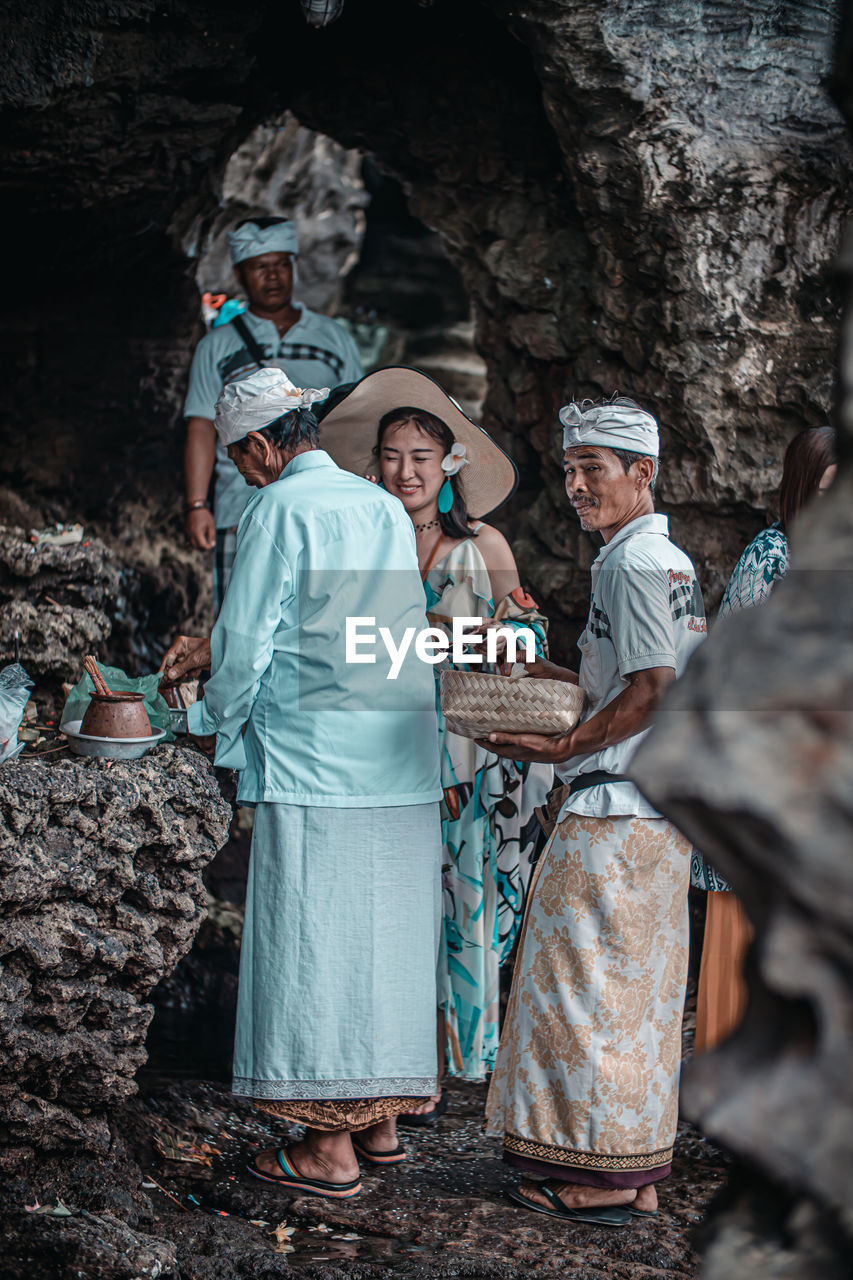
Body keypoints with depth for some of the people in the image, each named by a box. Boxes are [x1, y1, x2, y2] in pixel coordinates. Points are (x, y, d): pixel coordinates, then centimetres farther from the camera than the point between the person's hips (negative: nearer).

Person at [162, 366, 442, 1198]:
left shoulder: (278, 511, -8)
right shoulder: (386, 510, 14)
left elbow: (248, 643, -9)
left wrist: (215, 723, 10)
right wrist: (215, 651, 31)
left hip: (312, 766, -7)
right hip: (402, 767, 7)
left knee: (315, 947, -1)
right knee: (385, 936, 13)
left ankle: (330, 1149, 3)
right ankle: (380, 1120, 21)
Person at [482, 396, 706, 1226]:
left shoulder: (631, 564, -14)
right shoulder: (671, 560, 16)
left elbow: (652, 691, -21)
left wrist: (560, 749, -16)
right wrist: (539, 671, 20)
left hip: (616, 809, -10)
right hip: (659, 807, 10)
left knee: (588, 981, -3)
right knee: (635, 987, 13)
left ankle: (598, 1174, 3)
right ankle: (634, 1170, 20)